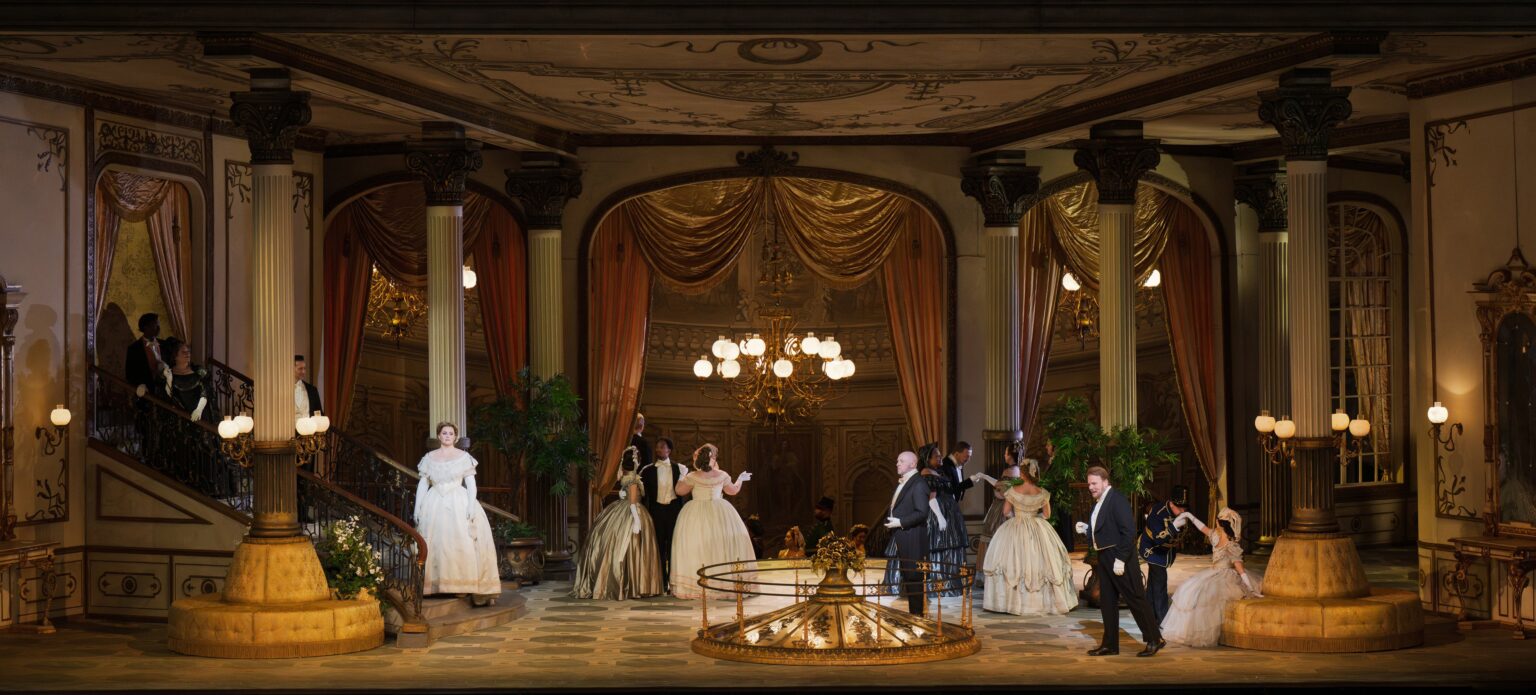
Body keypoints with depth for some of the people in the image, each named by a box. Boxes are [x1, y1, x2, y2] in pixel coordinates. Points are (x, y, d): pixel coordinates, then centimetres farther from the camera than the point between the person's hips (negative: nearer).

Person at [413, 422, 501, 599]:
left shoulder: (463, 456, 6)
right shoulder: (429, 457, 12)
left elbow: (471, 483, 1)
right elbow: (423, 484, 11)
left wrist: (471, 505, -12)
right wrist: (417, 508, 3)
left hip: (459, 503, -2)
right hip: (434, 504, 2)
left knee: (462, 542, -11)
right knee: (434, 543, -5)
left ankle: (462, 583, -10)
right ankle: (435, 583, -5)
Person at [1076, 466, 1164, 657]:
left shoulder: (1117, 500, -14)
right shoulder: (1098, 503, 15)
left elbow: (1129, 531, -20)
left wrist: (1120, 559, -22)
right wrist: (1086, 530, 3)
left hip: (1120, 559, -9)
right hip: (1104, 558, 9)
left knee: (1135, 598, -4)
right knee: (1107, 602, 10)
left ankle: (1154, 639, 4)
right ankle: (1110, 644, 16)